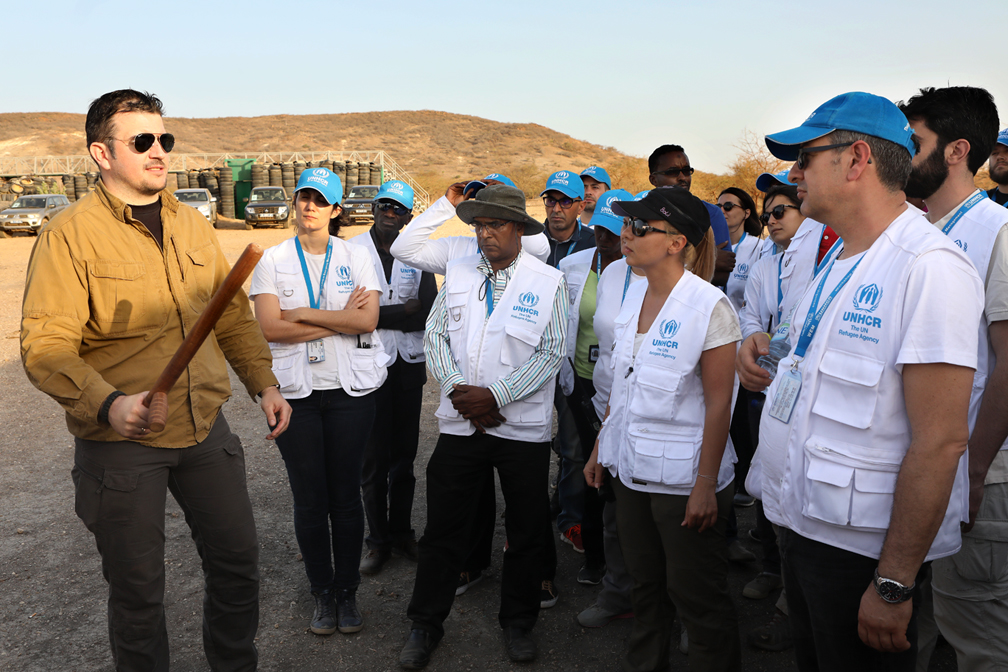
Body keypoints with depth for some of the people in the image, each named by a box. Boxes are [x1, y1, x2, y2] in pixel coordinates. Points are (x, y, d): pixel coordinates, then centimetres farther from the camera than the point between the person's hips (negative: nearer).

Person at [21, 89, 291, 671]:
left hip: (205, 428, 5)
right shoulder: (71, 233, -10)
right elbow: (46, 345, -17)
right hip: (122, 442, -5)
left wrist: (264, 382, 8)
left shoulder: (193, 226, 8)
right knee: (138, 588, 10)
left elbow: (234, 315, 14)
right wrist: (107, 404, -31)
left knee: (238, 559, 15)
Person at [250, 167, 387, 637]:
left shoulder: (357, 257, 3)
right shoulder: (272, 260, 3)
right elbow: (270, 328, -9)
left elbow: (367, 320, -9)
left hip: (350, 389, 0)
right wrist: (339, 319, -10)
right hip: (295, 391, 0)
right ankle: (322, 593, 23)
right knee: (309, 499, 6)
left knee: (346, 495, 6)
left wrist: (304, 314, -11)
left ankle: (348, 592, 22)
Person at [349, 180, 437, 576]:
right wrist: (404, 310, -11)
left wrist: (379, 314, -11)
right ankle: (378, 540, 17)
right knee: (373, 457, 2)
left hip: (410, 364, 3)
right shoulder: (352, 251, -1)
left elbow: (429, 313, -1)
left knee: (405, 454, 12)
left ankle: (401, 532, 27)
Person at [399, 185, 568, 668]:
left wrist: (495, 395, -14)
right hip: (461, 423, 2)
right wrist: (457, 389, -9)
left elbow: (552, 352, -8)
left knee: (526, 529, 11)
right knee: (443, 525, 8)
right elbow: (435, 335, 5)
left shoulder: (549, 282, -3)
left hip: (523, 426, -1)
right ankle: (426, 624, 25)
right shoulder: (457, 273, 5)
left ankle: (517, 621, 32)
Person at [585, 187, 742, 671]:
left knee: (696, 597, 7)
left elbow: (718, 403, -16)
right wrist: (600, 448, 12)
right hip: (631, 468, 7)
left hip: (683, 478, -7)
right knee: (646, 585, 20)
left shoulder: (710, 306, -15)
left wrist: (706, 485, -17)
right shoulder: (635, 296, 6)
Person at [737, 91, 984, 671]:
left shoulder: (929, 265, -20)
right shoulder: (841, 264, 10)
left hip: (863, 550, -8)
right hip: (804, 527, 9)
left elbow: (940, 440, -24)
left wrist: (894, 584, -23)